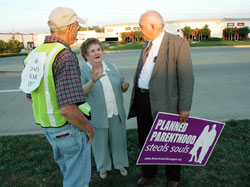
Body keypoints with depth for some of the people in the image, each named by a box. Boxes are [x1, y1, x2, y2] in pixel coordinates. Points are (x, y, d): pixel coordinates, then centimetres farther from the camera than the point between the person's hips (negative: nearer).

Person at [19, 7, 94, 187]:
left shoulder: (35, 53, 3)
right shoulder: (66, 57, -24)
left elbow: (31, 95, 13)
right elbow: (68, 108, -32)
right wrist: (89, 127, -15)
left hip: (48, 127, 8)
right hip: (70, 128, -8)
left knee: (68, 170, 31)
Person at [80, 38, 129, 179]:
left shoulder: (112, 67, 5)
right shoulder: (83, 71, -8)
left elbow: (121, 89, 12)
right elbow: (81, 92, -22)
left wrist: (125, 86, -11)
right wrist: (93, 81, -39)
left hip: (117, 113, 4)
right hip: (97, 115, -3)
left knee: (118, 140, 16)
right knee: (100, 142, 14)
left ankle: (120, 163, 40)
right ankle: (103, 166, 38)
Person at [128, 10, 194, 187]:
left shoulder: (179, 44, -12)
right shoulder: (147, 43, 10)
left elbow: (186, 78, -13)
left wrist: (184, 107, -14)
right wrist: (136, 96, 16)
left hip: (164, 102, -6)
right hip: (142, 99, 7)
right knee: (145, 140, 19)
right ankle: (148, 172, 44)